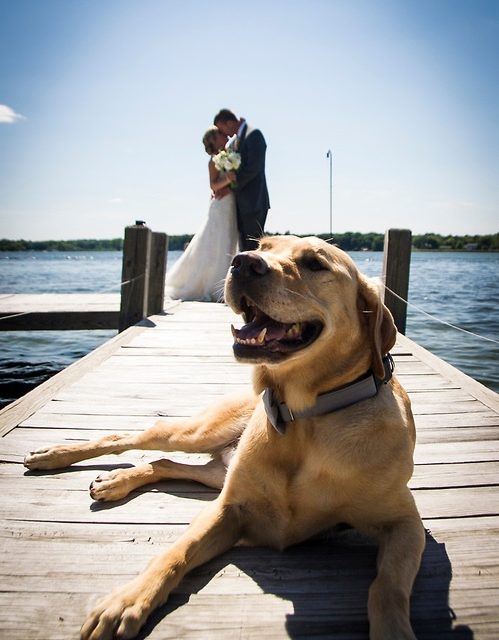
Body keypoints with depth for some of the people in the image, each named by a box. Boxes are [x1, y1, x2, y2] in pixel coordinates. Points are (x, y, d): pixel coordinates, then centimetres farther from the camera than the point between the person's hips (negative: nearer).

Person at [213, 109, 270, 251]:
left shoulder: (253, 134, -9)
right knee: (245, 247, 8)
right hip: (241, 203, 8)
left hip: (253, 202, -8)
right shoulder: (235, 139, 17)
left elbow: (253, 167, -17)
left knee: (253, 246, -8)